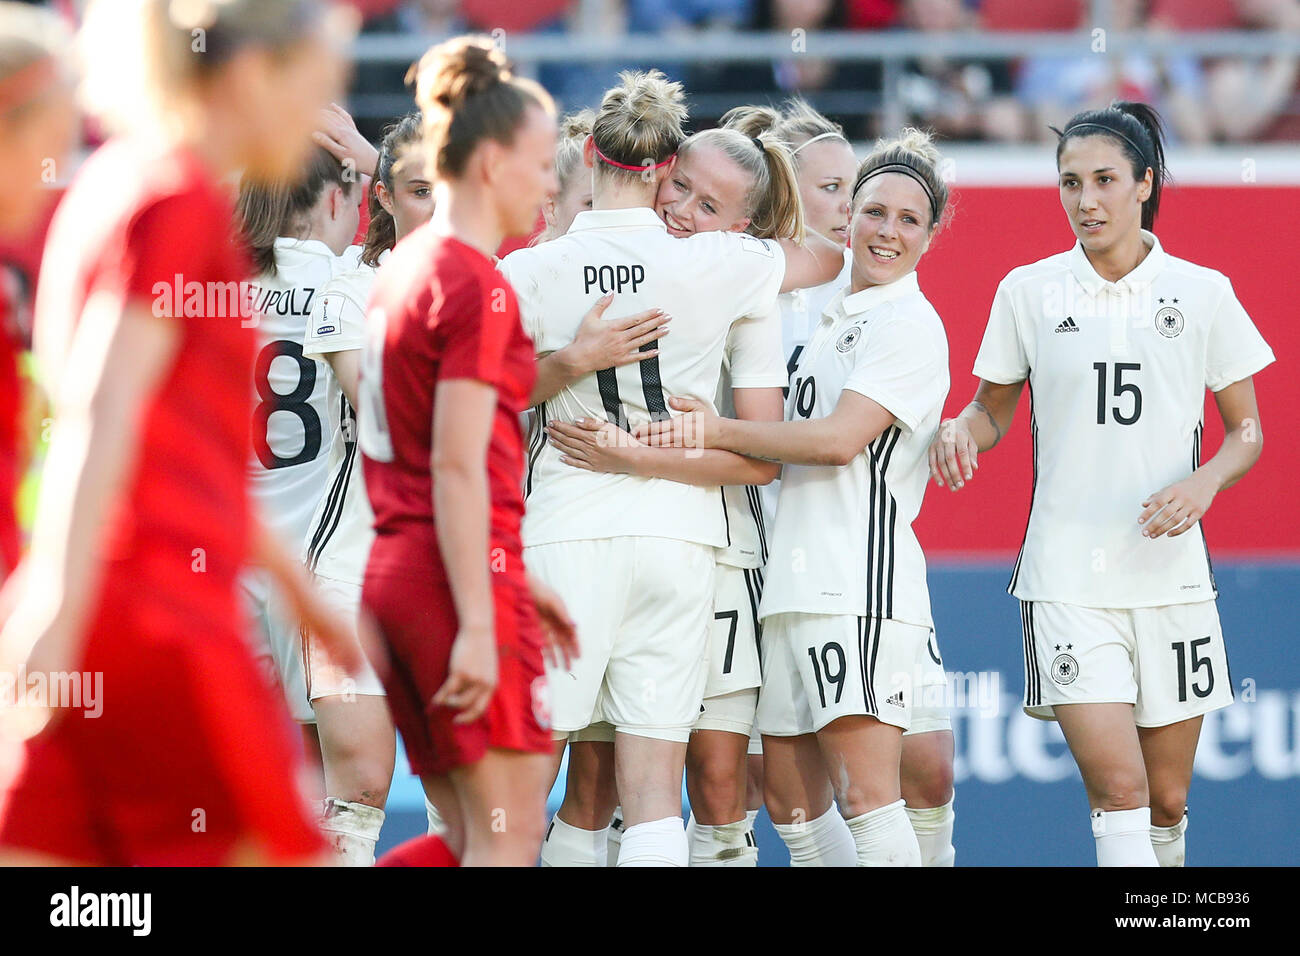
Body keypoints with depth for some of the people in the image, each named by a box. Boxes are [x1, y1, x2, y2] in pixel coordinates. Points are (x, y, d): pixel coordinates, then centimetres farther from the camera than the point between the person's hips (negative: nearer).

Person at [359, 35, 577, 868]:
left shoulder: (405, 268, 15)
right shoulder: (478, 287, -13)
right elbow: (456, 468, -19)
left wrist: (514, 580, 24)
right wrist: (478, 625, -20)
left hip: (395, 571, 9)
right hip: (459, 575, -9)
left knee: (474, 836, 14)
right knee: (511, 834, -3)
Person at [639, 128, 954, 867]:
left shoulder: (910, 323, -5)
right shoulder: (834, 320, 22)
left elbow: (840, 439, -15)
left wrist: (719, 432, -12)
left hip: (862, 580, -9)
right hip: (794, 583, 9)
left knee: (866, 792, -15)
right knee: (791, 798, 9)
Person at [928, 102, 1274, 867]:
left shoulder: (1203, 293, 3)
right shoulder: (1027, 292, 3)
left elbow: (1247, 430, 9)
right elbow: (994, 409, 14)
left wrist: (1205, 482, -12)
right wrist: (962, 429, -9)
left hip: (1171, 574, 1)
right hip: (1067, 580, -1)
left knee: (1166, 802, 8)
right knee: (1118, 788, -16)